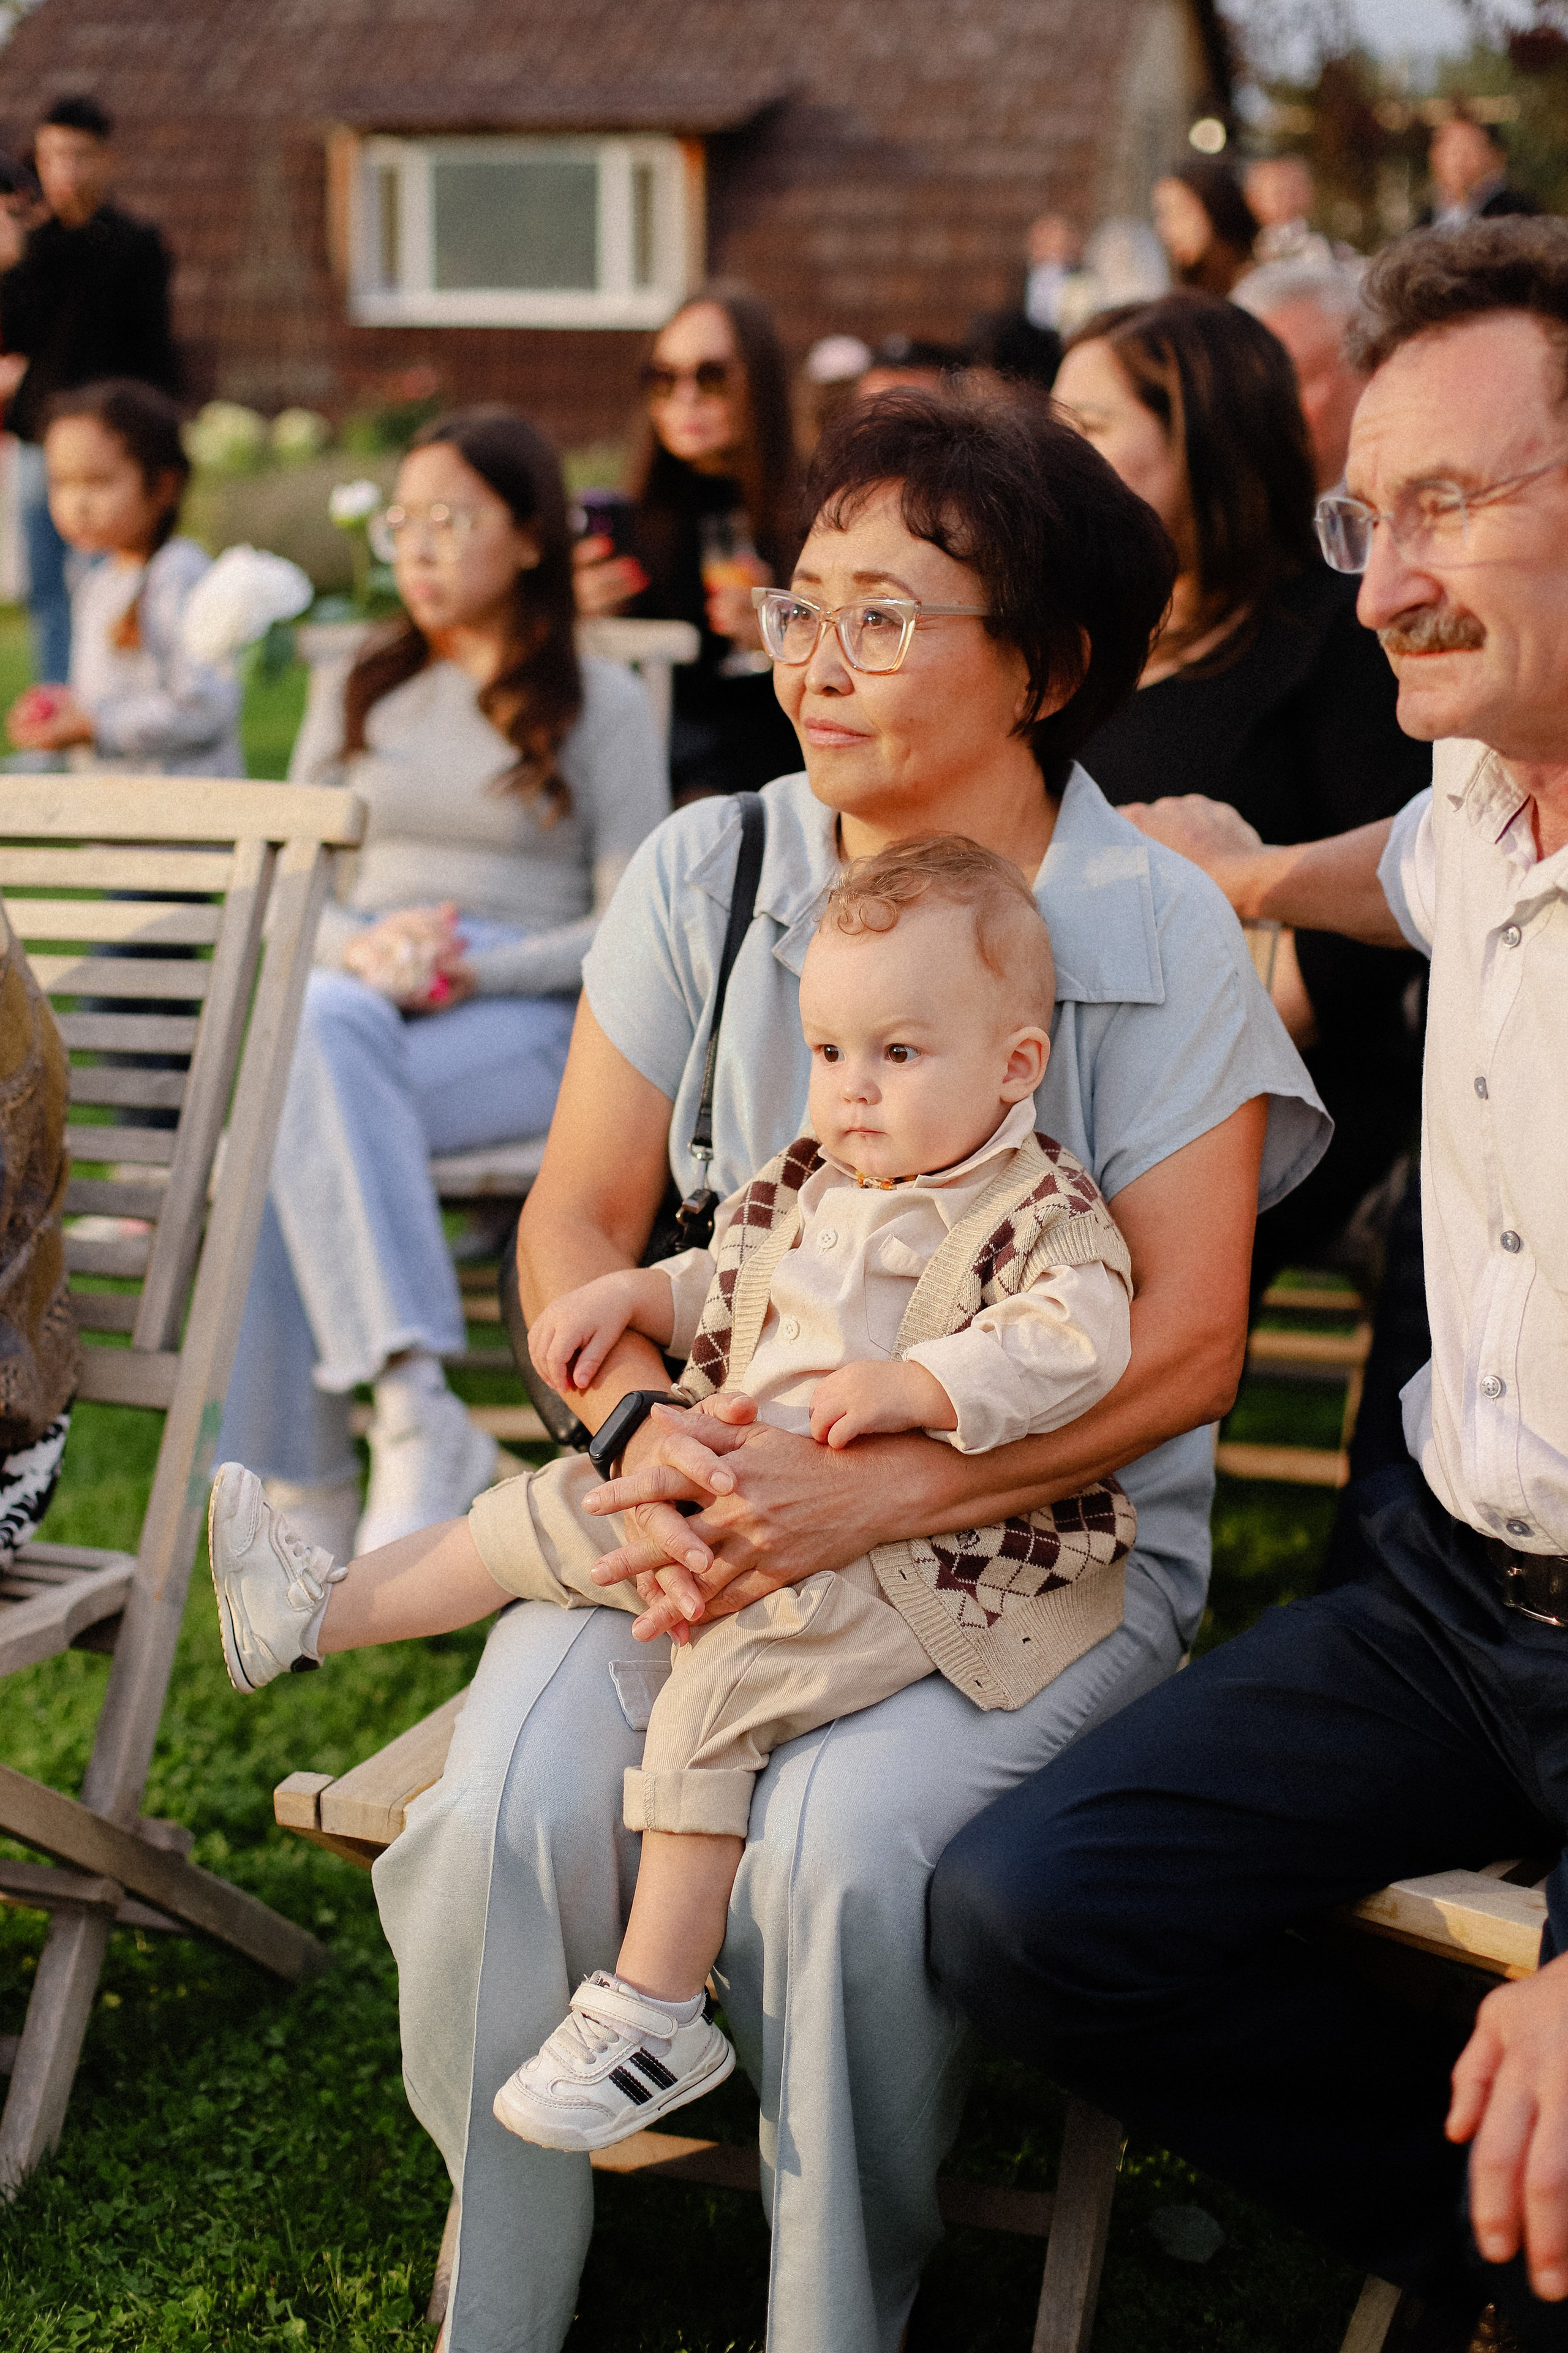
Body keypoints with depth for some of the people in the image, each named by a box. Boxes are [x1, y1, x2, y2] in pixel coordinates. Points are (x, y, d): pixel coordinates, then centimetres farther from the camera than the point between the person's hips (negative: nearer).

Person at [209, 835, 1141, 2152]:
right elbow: (730, 1292, 27)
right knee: (566, 1510, 12)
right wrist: (632, 1296, 10)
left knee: (720, 1684, -26)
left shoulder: (1044, 1215, -12)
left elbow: (1078, 1345, -27)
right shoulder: (810, 1189, 13)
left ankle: (654, 2013, -19)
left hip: (925, 1561, -9)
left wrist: (917, 1386, -35)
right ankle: (322, 1612, 30)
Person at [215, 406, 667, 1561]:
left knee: (292, 1102, -33)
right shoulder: (354, 691, 23)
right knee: (313, 1025, -35)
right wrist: (361, 948, -7)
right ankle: (415, 1408, -39)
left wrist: (474, 968, -15)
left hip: (525, 1020, -4)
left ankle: (306, 1490, -33)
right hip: (353, 990, 4)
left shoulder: (602, 706, 10)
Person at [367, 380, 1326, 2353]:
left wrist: (864, 1496, -22)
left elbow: (1184, 1347, -11)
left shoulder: (1159, 932, -6)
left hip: (1044, 1536, -2)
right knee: (509, 1814, -23)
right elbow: (576, 1222, 5)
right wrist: (646, 1431, -17)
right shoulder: (706, 874, 4)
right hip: (725, 1489, 3)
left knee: (840, 1850, -30)